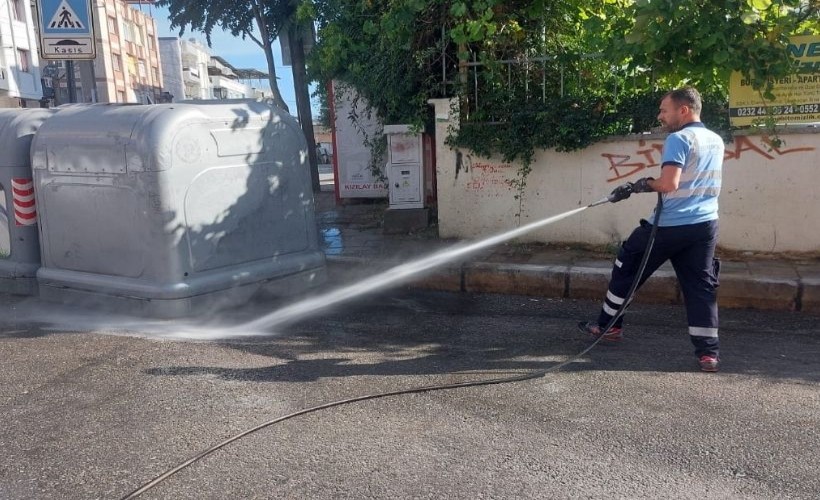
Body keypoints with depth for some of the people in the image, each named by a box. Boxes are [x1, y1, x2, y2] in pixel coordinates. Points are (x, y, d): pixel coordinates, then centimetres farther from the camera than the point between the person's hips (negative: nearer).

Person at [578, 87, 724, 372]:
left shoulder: (678, 139, -12)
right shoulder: (716, 141, 14)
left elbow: (669, 183, -24)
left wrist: (642, 184, -4)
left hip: (671, 226, -7)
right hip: (706, 225, 7)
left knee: (627, 266, 11)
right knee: (701, 286, 8)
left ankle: (609, 324, 23)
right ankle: (708, 352, 4)